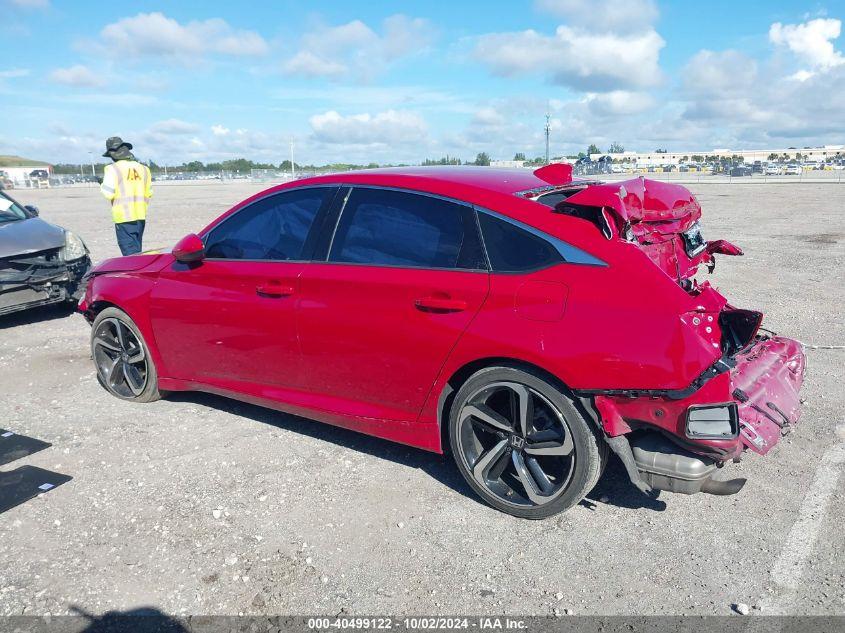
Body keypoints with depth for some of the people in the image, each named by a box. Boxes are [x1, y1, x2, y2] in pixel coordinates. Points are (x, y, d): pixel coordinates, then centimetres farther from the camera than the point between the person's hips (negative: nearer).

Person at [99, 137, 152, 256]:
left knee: (130, 252, -6)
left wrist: (102, 186, 8)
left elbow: (109, 194, -10)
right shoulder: (143, 168, 9)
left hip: (124, 217, -6)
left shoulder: (112, 169, -8)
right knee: (137, 251, 16)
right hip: (140, 216, 6)